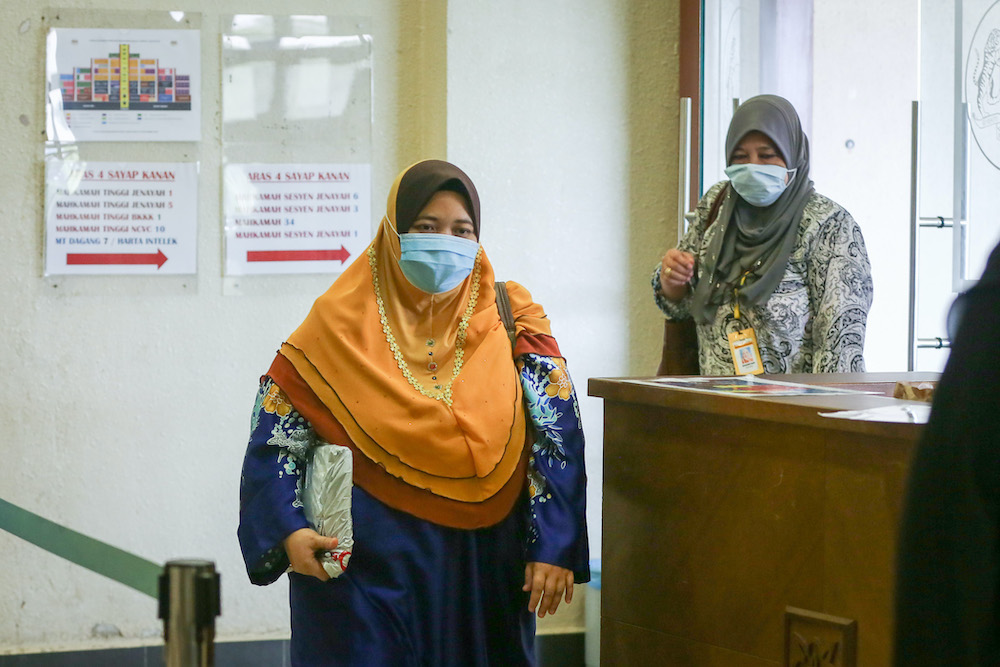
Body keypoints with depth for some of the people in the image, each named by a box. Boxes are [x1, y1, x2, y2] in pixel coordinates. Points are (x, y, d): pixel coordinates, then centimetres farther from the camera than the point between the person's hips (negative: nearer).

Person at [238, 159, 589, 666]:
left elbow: (559, 439, -1)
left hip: (482, 565, 2)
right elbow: (275, 438, -1)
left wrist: (554, 548, -9)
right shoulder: (342, 325, -1)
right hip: (368, 564, -2)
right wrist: (288, 533, -14)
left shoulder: (511, 323, 2)